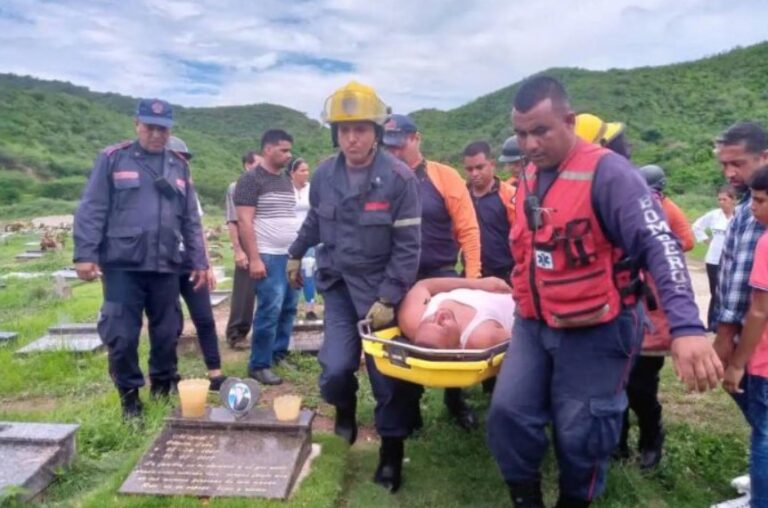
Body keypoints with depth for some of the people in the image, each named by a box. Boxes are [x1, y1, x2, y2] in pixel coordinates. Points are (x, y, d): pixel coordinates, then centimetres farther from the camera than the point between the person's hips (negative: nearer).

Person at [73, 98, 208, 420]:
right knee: (121, 335, 2)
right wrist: (85, 254, -9)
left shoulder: (179, 167, 11)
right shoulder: (112, 159, 0)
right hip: (122, 264, -3)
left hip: (166, 266, 3)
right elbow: (91, 210, -2)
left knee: (167, 333, 11)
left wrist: (199, 262, 11)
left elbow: (191, 220, 13)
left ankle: (164, 386, 30)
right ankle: (129, 395, 21)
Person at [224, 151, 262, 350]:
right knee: (244, 294, 2)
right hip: (248, 249, -5)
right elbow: (232, 223, -6)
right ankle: (236, 334, 13)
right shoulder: (236, 188, -2)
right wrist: (238, 250, -12)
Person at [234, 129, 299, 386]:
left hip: (291, 255, 8)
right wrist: (254, 258, -19)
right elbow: (244, 222, -13)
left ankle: (279, 353, 25)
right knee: (270, 310, -9)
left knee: (288, 308, 11)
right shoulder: (251, 179, -6)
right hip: (269, 256, -7)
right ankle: (259, 365, 1)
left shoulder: (287, 180, 16)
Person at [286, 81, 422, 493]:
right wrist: (296, 254, 28)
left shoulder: (399, 178, -15)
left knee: (387, 374, 2)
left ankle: (391, 452, 24)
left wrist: (387, 299, -18)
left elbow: (407, 247, -14)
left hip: (380, 289, -3)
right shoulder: (324, 174, -2)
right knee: (335, 369, -8)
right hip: (337, 285, 3)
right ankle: (345, 408, 29)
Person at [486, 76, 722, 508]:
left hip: (595, 331, -6)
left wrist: (686, 327, -35)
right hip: (533, 326, 6)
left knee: (581, 434, 7)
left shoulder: (607, 172, -17)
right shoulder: (529, 179, 7)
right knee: (509, 413, 5)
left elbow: (659, 245, -25)